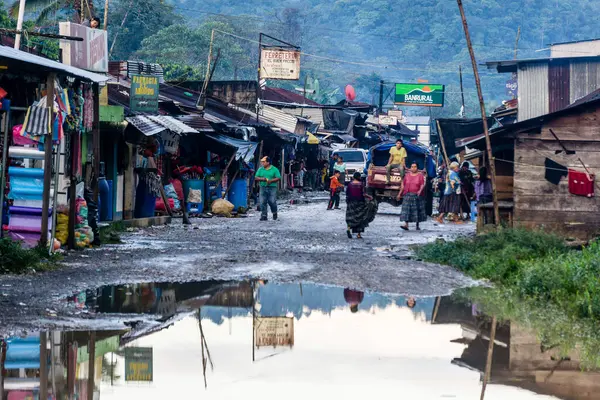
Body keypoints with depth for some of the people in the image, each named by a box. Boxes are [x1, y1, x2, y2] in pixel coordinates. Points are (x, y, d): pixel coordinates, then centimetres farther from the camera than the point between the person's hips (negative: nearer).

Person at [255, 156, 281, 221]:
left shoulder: (274, 169, 2)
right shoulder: (260, 169, 12)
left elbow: (278, 178, -3)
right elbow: (256, 178, 9)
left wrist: (271, 180, -17)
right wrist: (262, 179, -11)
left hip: (272, 188, -3)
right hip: (263, 188, 3)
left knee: (272, 202, -6)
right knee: (262, 202, -3)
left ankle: (274, 213, 20)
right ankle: (264, 215, 4)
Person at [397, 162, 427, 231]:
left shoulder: (420, 175, 3)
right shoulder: (407, 175, 10)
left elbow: (422, 185, -5)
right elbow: (403, 185, 13)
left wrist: (420, 190, -24)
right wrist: (400, 194, 11)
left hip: (417, 196, -1)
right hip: (408, 195, 1)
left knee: (417, 209, 3)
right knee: (406, 209, -9)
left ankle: (417, 225, 14)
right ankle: (406, 224, -14)